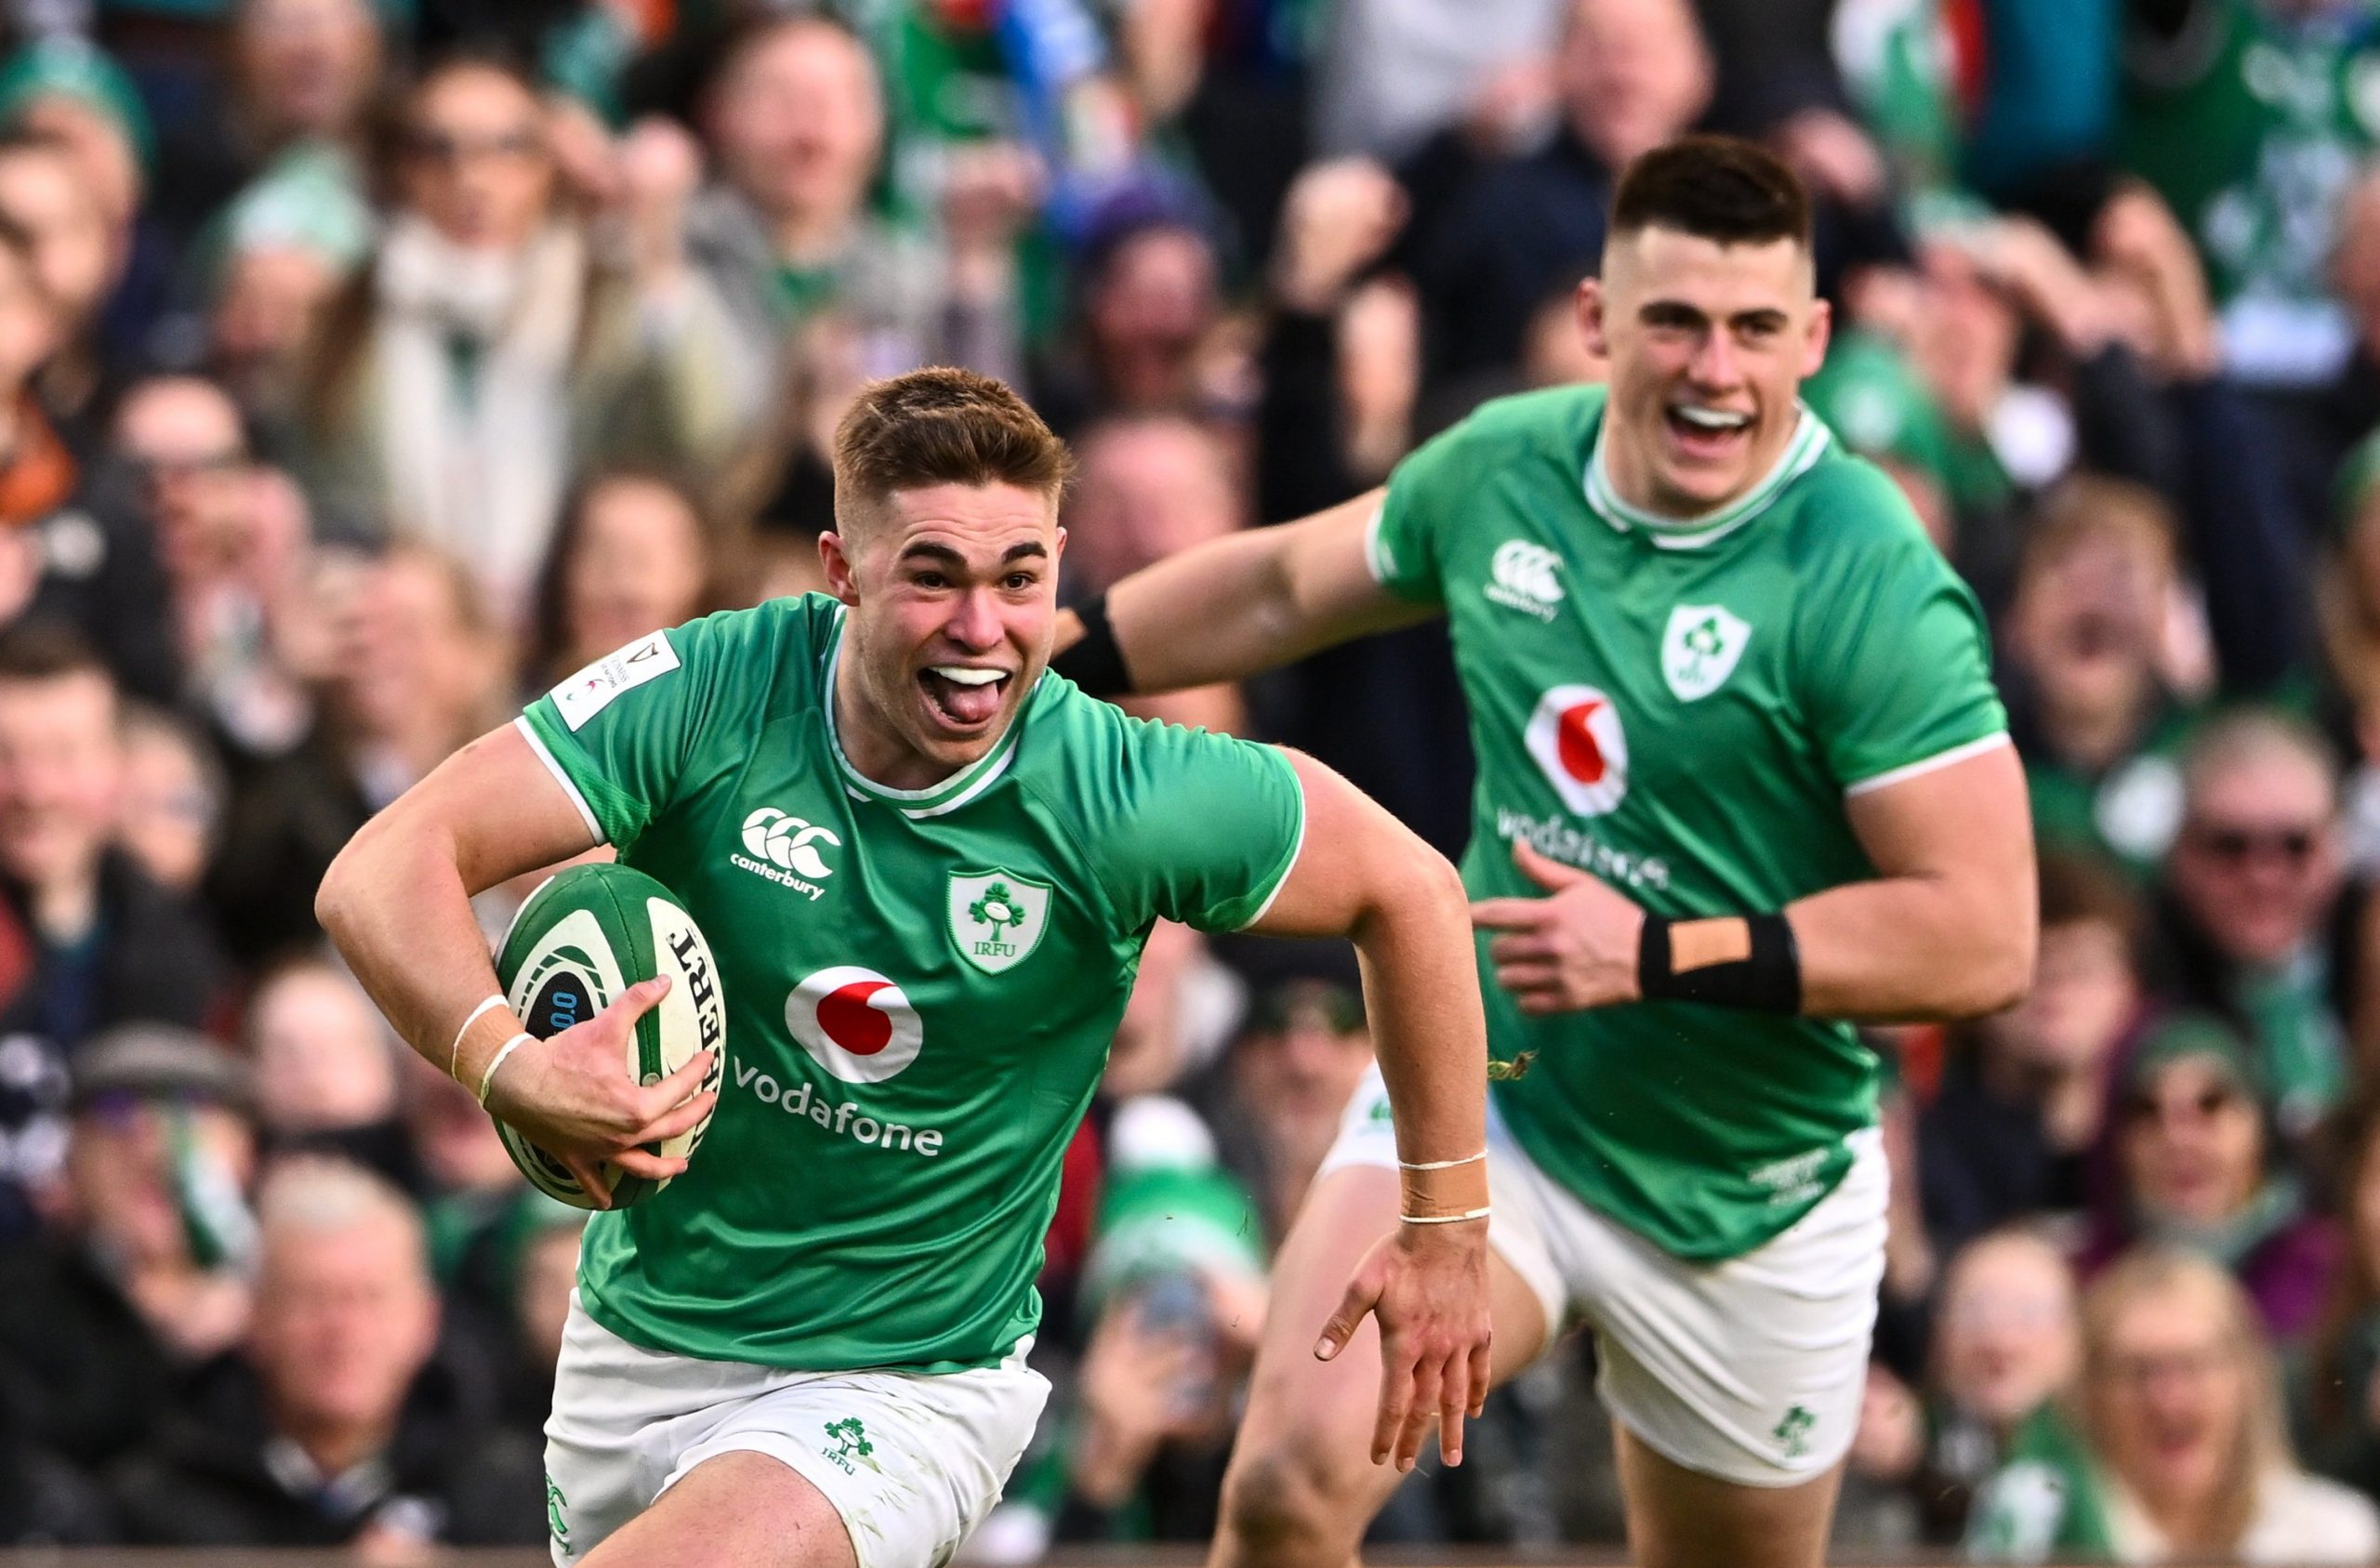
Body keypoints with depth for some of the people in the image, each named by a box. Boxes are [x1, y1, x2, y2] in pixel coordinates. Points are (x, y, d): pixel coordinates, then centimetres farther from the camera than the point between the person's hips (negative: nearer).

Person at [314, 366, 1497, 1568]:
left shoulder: (1124, 806, -19)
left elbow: (1407, 889, -3)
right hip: (636, 1344, 4)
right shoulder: (710, 699, -18)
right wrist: (507, 1066, -41)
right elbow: (384, 872, -22)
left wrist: (1446, 1233, 1)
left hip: (902, 1390, -4)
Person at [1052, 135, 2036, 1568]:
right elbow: (1286, 584, 17)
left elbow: (1984, 938, -24)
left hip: (1747, 1202, -2)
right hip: (1486, 1095, 3)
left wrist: (1664, 954, -27)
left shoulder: (1867, 585, -22)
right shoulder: (1500, 470, -5)